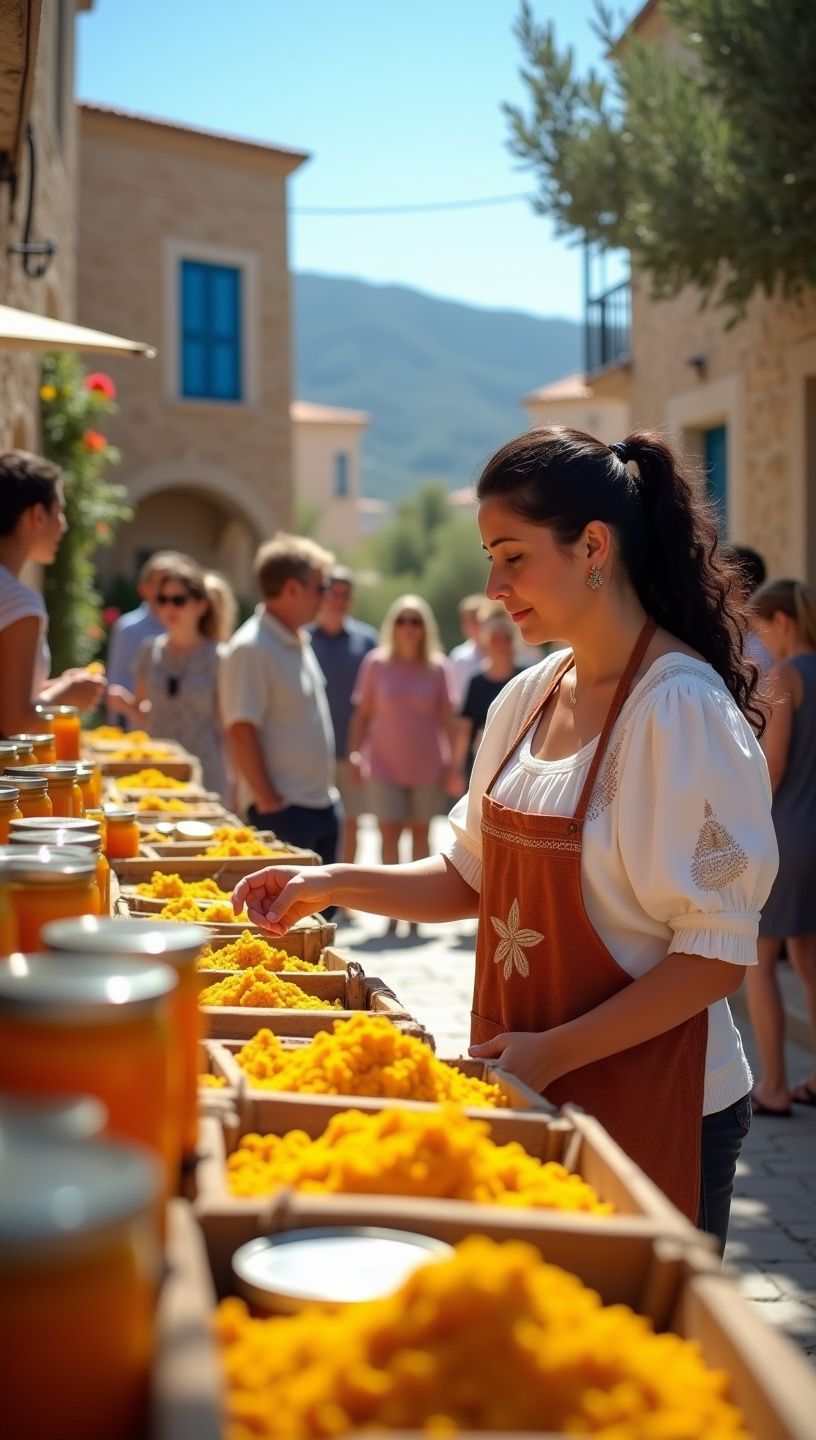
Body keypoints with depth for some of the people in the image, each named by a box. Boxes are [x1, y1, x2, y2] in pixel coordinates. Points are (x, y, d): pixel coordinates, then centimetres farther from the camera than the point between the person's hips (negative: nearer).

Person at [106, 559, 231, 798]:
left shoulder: (216, 659, -3)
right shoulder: (150, 651, 6)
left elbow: (226, 724, 4)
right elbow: (144, 714, 14)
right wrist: (126, 703, -6)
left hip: (204, 774, -3)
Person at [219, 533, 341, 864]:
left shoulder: (299, 642, 12)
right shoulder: (251, 649, -17)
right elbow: (241, 733, -20)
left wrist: (326, 791, 17)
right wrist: (269, 803, -19)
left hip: (322, 804, 9)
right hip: (284, 811, -9)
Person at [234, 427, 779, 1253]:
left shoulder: (684, 710, -18)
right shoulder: (525, 701, 5)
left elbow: (719, 953, -18)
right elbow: (473, 877, 13)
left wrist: (553, 1052, -21)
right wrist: (333, 885, 1)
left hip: (648, 1104, -6)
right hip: (526, 1091, 7)